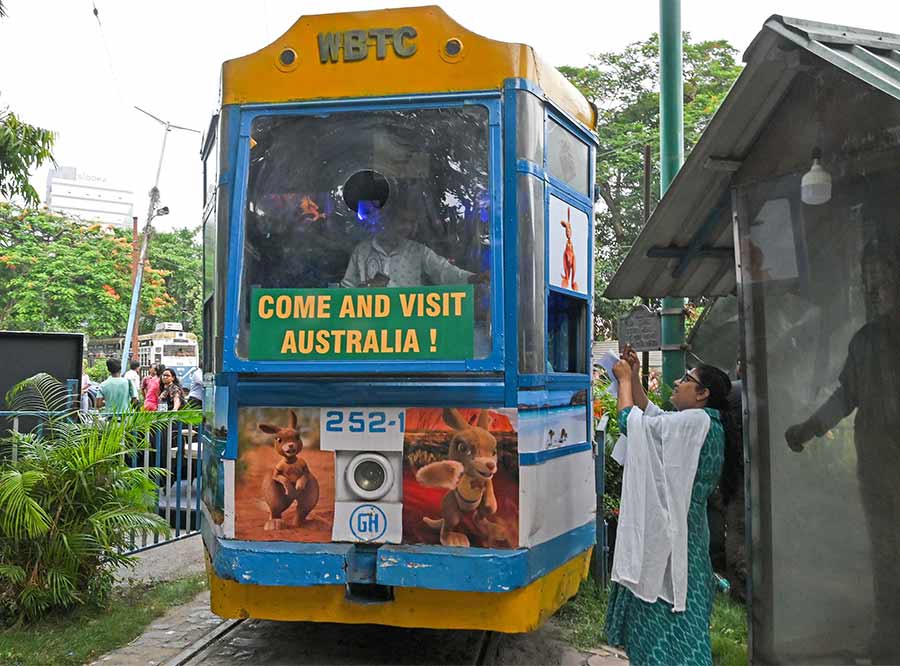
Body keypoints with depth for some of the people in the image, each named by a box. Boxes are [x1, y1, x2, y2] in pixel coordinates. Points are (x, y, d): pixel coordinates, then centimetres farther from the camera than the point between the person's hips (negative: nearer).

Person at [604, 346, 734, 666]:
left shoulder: (692, 421, -17)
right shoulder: (707, 424, 13)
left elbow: (630, 421, -13)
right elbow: (651, 414, 23)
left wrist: (624, 380, 1)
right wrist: (634, 378, 16)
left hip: (669, 533, -10)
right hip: (687, 525, 10)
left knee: (662, 612, -3)